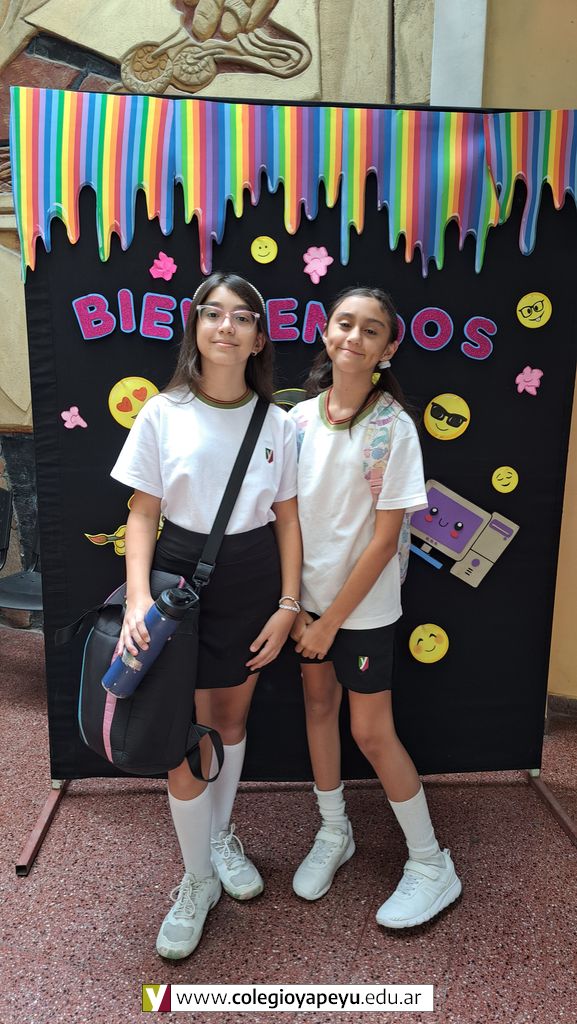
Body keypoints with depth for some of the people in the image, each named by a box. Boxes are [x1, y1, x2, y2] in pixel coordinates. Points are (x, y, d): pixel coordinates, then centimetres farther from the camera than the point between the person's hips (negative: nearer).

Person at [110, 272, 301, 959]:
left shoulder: (276, 423, -1)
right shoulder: (163, 414, -6)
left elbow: (286, 519, 2)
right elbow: (143, 514, -5)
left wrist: (287, 605, -2)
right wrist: (138, 597, -16)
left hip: (253, 584, 2)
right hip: (181, 575, -2)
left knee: (232, 721, 17)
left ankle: (220, 834, 44)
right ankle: (198, 879, 26)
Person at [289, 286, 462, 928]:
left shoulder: (393, 428, -15)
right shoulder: (300, 418, -2)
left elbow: (384, 540, -15)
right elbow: (288, 516, 2)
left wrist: (332, 619, -13)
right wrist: (294, 604, -4)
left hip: (364, 603, -5)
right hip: (309, 596, 5)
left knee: (371, 730, 3)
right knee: (319, 706, 16)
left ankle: (432, 865, 25)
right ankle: (333, 833, 40)